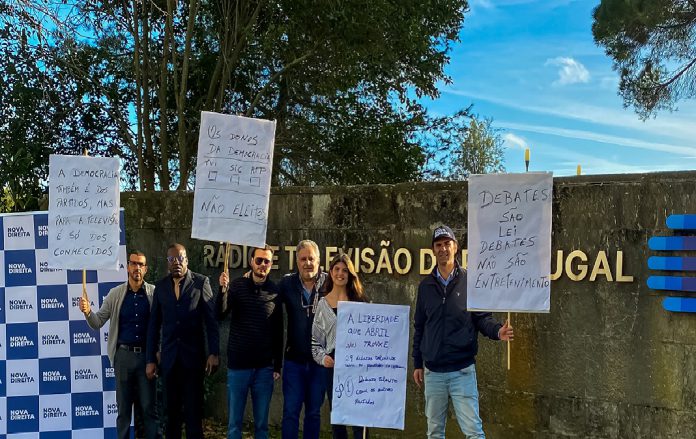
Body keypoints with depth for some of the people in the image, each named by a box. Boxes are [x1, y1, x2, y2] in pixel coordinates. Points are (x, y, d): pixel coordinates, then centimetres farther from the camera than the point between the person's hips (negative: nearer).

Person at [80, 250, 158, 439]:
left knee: (149, 406, 3)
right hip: (123, 355, 1)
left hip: (147, 355, -1)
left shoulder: (154, 293, -2)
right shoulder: (116, 293, 3)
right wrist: (88, 312, -16)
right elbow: (98, 323, 3)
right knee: (123, 407, 9)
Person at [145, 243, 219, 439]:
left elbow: (211, 319, -5)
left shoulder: (201, 282, -2)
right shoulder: (160, 286, 7)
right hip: (169, 357, 3)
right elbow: (154, 325, 8)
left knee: (193, 408, 1)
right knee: (171, 408, 9)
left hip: (193, 355, -3)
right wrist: (150, 359, 5)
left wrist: (213, 353, -11)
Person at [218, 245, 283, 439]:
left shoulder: (275, 292, 2)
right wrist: (223, 289, -29)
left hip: (265, 367, 1)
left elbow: (278, 333, 7)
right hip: (238, 364, -1)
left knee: (261, 423, 9)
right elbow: (221, 314, -14)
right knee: (235, 421, 5)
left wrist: (277, 366, 6)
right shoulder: (238, 285, -1)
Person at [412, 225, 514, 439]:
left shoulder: (469, 281, -1)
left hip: (463, 370, -3)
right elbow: (419, 327, 12)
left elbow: (481, 318, -1)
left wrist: (497, 331, -23)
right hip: (432, 372, 3)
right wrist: (417, 364, 11)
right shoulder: (426, 286, 8)